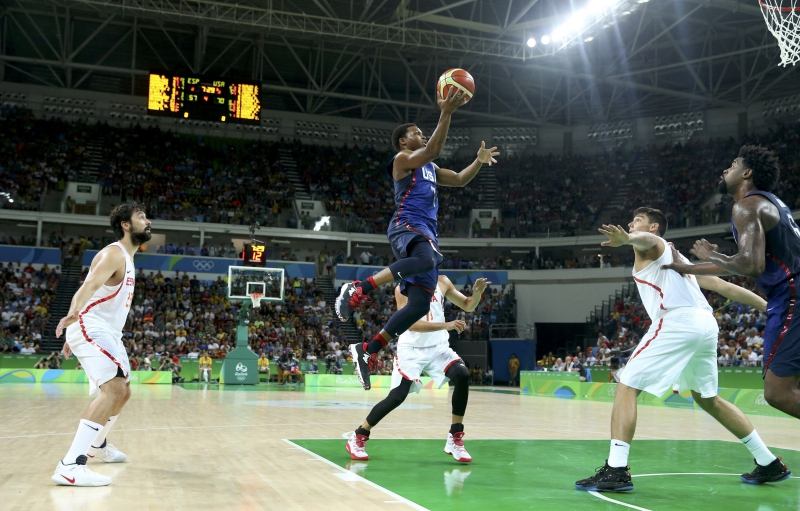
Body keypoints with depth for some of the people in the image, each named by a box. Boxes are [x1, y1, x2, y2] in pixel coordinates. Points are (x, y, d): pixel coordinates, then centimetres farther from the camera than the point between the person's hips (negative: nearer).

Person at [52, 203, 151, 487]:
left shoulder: (126, 259, 18)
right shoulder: (114, 253, -14)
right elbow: (90, 285, -32)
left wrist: (75, 337, 29)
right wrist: (73, 313, -53)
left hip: (108, 333, 11)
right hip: (91, 328, -11)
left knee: (121, 391, 21)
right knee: (115, 389, -25)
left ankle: (98, 444, 43)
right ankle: (70, 465, -30)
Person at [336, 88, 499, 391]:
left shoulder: (429, 168, 30)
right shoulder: (402, 158, 3)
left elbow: (459, 180, 36)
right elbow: (433, 150, -15)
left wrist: (479, 161, 23)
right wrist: (446, 114, -19)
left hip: (426, 232, 9)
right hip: (406, 226, -9)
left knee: (419, 305, -2)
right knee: (428, 260, -42)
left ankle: (368, 351, 4)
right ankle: (359, 289, -33)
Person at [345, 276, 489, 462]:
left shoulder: (442, 282, 1)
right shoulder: (404, 288, -14)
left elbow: (468, 306, 9)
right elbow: (411, 324, -25)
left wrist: (477, 293, -14)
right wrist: (446, 325, -34)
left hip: (438, 347, 4)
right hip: (411, 349, -4)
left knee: (463, 376, -20)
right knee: (397, 397, -11)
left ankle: (455, 439, -9)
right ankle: (358, 437, 10)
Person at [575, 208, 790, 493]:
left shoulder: (652, 245, 12)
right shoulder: (675, 258, 34)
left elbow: (646, 239, -17)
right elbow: (723, 286, 30)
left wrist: (626, 238, -41)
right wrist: (771, 308, 30)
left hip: (677, 321, -9)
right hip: (707, 323, 9)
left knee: (627, 386, -7)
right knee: (707, 399, 26)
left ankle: (616, 470, -17)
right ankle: (769, 464, 33)